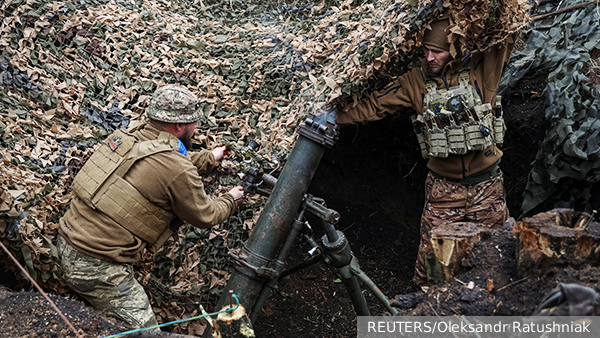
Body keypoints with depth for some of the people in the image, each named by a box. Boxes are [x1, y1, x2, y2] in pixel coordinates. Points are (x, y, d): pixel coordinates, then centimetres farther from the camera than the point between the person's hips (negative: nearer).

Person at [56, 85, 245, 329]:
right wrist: (231, 200, 20)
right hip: (97, 269, -8)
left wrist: (209, 158, 38)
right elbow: (204, 216, 0)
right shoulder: (179, 171, -17)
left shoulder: (126, 139, 4)